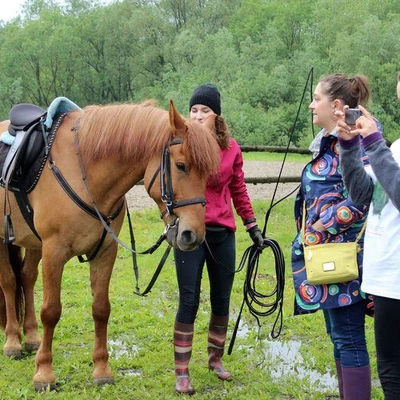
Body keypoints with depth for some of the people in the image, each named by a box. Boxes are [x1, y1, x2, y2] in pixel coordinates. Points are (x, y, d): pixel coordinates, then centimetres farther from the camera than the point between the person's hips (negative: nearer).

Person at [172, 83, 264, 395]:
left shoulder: (231, 149, 3)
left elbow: (238, 190, 12)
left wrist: (252, 226, 12)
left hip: (222, 232, 3)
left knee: (222, 300, 12)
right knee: (189, 302, -3)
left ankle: (216, 358, 32)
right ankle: (182, 372, 6)